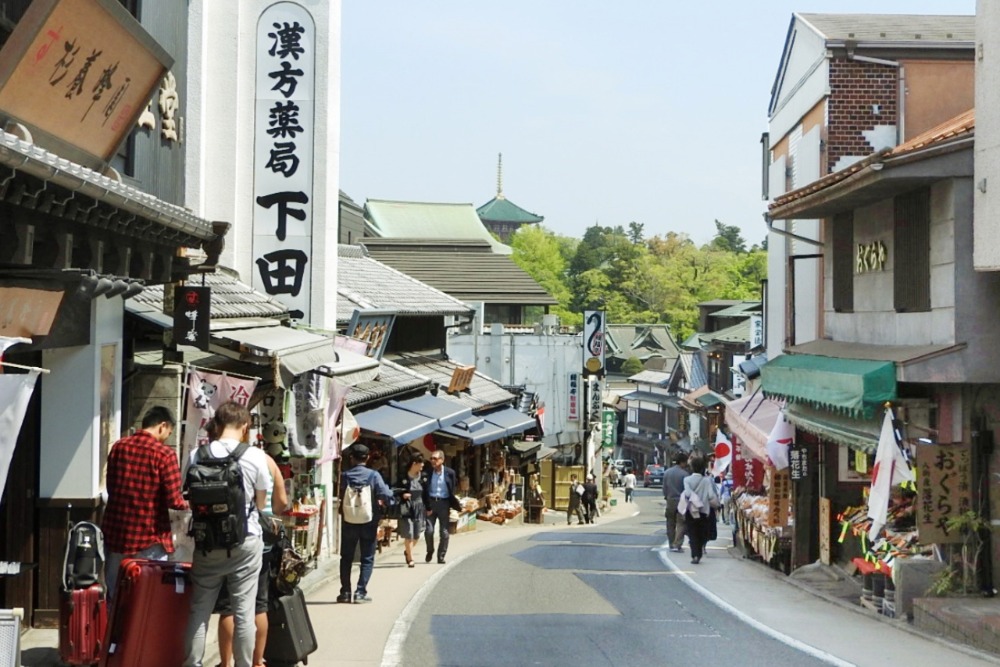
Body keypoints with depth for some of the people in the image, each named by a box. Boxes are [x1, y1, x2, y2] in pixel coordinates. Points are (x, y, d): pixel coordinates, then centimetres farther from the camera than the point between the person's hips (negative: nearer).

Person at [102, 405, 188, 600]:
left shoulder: (118, 447, 5)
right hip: (149, 540, -5)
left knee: (113, 596, 14)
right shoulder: (164, 454, -13)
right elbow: (174, 501, -15)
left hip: (116, 533, 5)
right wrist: (186, 504, 6)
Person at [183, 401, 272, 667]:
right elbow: (260, 503, 2)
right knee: (244, 611, 3)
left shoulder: (197, 456, -4)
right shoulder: (255, 456, -8)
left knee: (199, 610, 8)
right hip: (245, 543, -2)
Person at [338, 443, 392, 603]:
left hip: (349, 523, 1)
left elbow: (340, 496, -1)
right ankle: (360, 592, 0)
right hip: (369, 522, -1)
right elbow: (386, 495, -17)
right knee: (367, 558, 8)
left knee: (346, 558, 14)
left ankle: (345, 592, 13)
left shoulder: (345, 476, -5)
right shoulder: (373, 475, -11)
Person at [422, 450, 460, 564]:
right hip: (430, 502, 0)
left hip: (443, 503, 0)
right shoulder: (427, 473, -1)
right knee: (429, 530, -6)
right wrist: (427, 507, -7)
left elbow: (452, 491, 6)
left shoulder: (450, 473, -2)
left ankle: (441, 556, 13)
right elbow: (424, 491, -2)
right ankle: (430, 551, 20)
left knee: (444, 533, 2)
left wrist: (454, 505, 2)